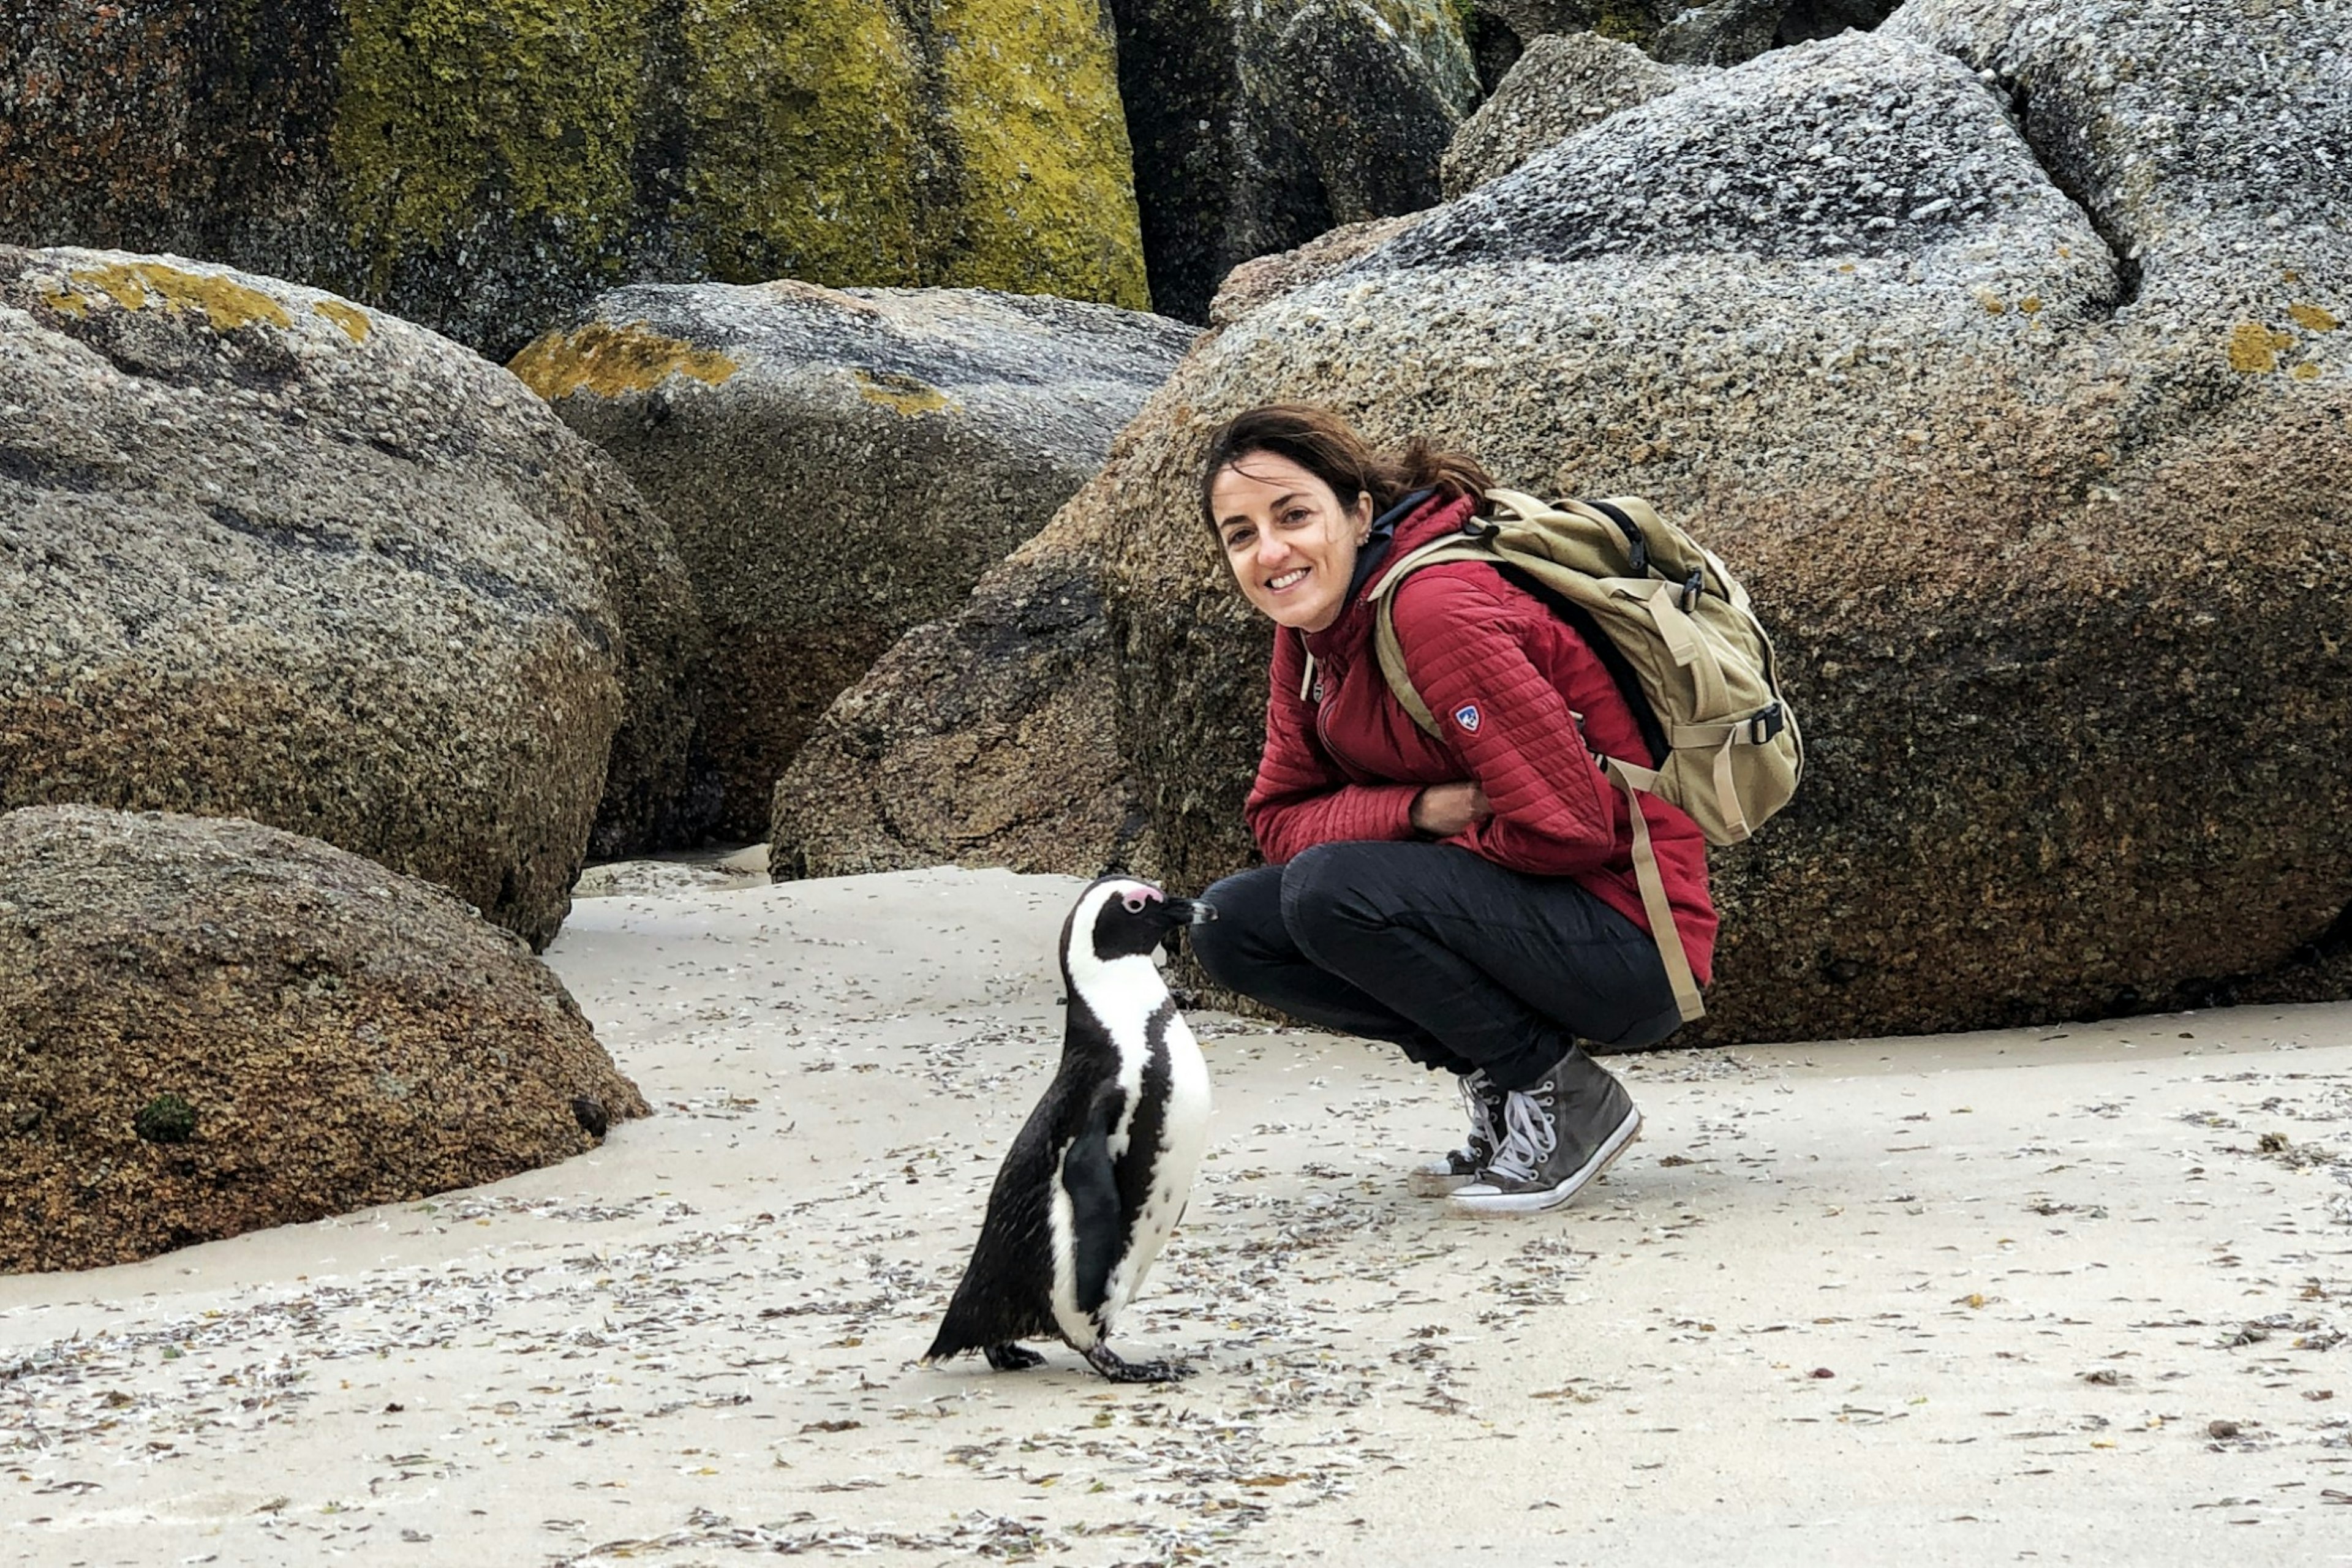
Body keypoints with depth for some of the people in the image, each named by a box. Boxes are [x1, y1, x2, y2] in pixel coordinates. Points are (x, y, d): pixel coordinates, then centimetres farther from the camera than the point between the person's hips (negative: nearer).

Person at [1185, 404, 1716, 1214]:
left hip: (1629, 934, -9)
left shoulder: (1439, 606, -22)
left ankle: (1564, 1097, -9)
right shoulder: (1308, 633, 5)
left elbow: (1567, 823, -25)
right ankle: (1497, 1084, 6)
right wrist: (1421, 811, -14)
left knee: (1328, 894, -27)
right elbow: (1280, 819, 5)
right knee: (1231, 924, -1)